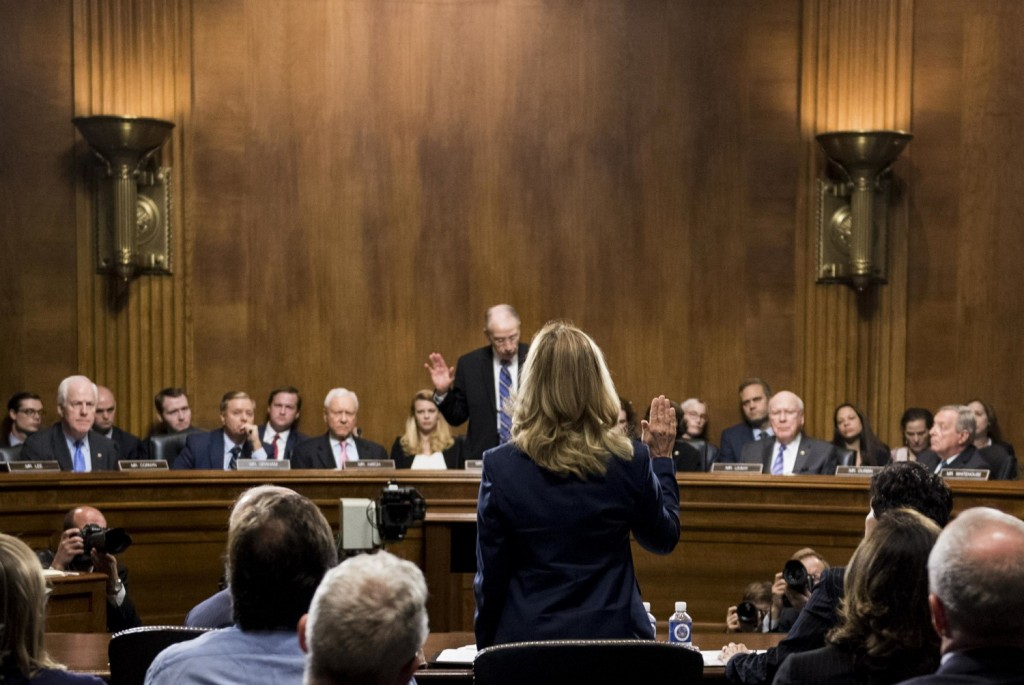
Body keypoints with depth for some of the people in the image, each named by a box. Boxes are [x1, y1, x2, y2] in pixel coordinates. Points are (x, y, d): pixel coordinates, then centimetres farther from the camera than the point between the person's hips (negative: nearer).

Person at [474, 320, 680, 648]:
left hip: (527, 637, -1)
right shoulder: (631, 461, -7)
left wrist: (486, 652, 9)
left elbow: (490, 577, -3)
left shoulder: (501, 467, -10)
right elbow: (664, 539, 11)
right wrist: (662, 458, 19)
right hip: (614, 633, 1)